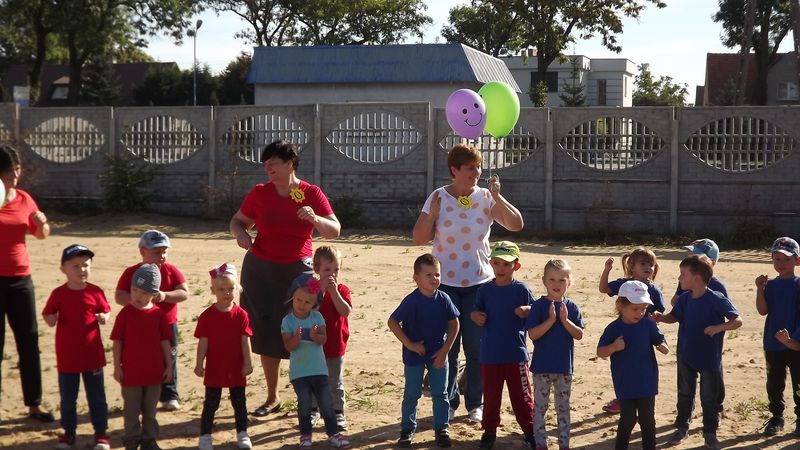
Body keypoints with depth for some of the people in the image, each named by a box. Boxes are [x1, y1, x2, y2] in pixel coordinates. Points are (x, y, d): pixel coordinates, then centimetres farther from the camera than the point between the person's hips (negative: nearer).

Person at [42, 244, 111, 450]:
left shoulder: (95, 292, -4)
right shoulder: (58, 294, -6)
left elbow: (105, 312, 8)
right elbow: (49, 319, 1)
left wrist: (103, 318, -15)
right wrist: (51, 319, -21)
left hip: (92, 355, 0)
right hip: (67, 357, 0)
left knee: (97, 397, 8)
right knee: (67, 398, 12)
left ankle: (101, 433, 19)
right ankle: (68, 432, 26)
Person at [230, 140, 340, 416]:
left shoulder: (312, 194, -4)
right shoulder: (259, 193, 0)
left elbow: (334, 231, -7)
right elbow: (238, 221, 13)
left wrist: (315, 219, -27)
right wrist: (240, 234, -10)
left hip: (297, 272, -2)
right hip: (260, 271, 2)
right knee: (267, 335, 5)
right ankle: (272, 398, 19)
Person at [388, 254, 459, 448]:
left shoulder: (443, 299, -9)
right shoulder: (411, 301, -18)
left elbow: (454, 324, 0)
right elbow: (392, 322, -15)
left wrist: (445, 350, -6)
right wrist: (409, 344, -15)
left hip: (438, 354, 3)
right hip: (414, 355, -2)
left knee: (440, 394, 9)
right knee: (411, 394, 8)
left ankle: (442, 429, 21)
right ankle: (407, 428, 22)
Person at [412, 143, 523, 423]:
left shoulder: (486, 198, -2)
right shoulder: (438, 198, -3)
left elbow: (516, 225, -10)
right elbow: (419, 239, -4)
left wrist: (497, 197, -18)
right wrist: (433, 210, -16)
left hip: (479, 282, 0)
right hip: (445, 282, 0)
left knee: (477, 347, 3)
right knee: (447, 347, 4)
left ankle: (475, 404, 17)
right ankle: (448, 403, 18)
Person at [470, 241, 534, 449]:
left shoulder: (521, 290, -4)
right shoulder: (485, 290, 2)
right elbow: (477, 312, 11)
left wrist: (526, 311, -21)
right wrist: (475, 316, -11)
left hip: (516, 354, -2)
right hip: (489, 354, 2)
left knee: (521, 395, 6)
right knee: (491, 395, 11)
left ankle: (530, 430, 17)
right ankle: (489, 431, 23)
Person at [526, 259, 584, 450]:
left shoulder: (572, 307, 0)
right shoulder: (539, 306, -8)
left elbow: (579, 335, -5)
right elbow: (532, 334, -15)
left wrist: (565, 320, -18)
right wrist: (551, 320, -23)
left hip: (565, 366, 2)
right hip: (542, 366, -2)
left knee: (563, 408, 13)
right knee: (540, 407, 6)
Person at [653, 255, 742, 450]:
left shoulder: (717, 300, -20)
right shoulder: (684, 299, -4)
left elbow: (737, 321, -18)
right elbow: (674, 317, 11)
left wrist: (718, 327, -33)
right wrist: (661, 317, -10)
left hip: (709, 358, -5)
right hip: (686, 355, 5)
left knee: (709, 397, 8)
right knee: (685, 394, 17)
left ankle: (710, 432, 23)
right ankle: (682, 427, 33)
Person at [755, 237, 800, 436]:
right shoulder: (770, 285, 3)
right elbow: (763, 311, -6)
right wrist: (759, 289, -16)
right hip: (773, 344, 3)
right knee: (774, 384, 11)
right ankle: (776, 417, 24)